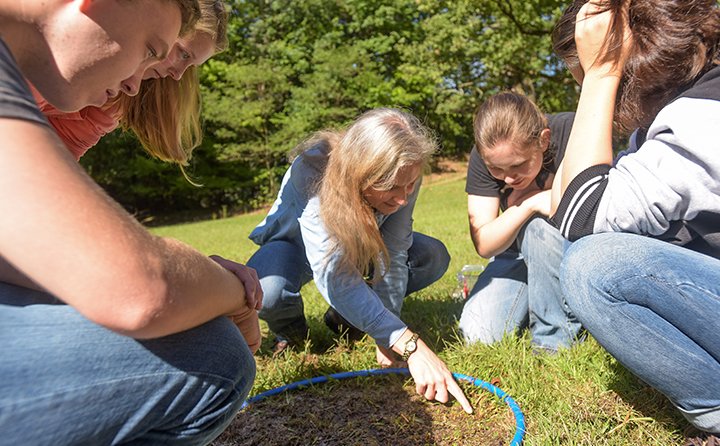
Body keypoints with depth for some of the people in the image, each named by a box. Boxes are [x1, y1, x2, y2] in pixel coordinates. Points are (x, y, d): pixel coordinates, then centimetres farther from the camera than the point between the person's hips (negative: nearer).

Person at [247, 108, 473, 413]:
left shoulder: (402, 176, -26)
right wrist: (411, 346, -52)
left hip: (357, 245, 4)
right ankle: (290, 330, 1)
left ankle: (343, 318, 4)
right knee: (265, 289, -38)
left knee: (434, 257, -16)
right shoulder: (313, 174, -41)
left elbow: (393, 256, -24)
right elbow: (336, 278, -48)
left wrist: (387, 337, -29)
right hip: (296, 245, -4)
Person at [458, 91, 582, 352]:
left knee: (539, 223, -35)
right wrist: (529, 205, -34)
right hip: (519, 252, 3)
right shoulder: (484, 157, -16)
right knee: (477, 333, -17)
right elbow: (484, 244, -20)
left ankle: (555, 340, -18)